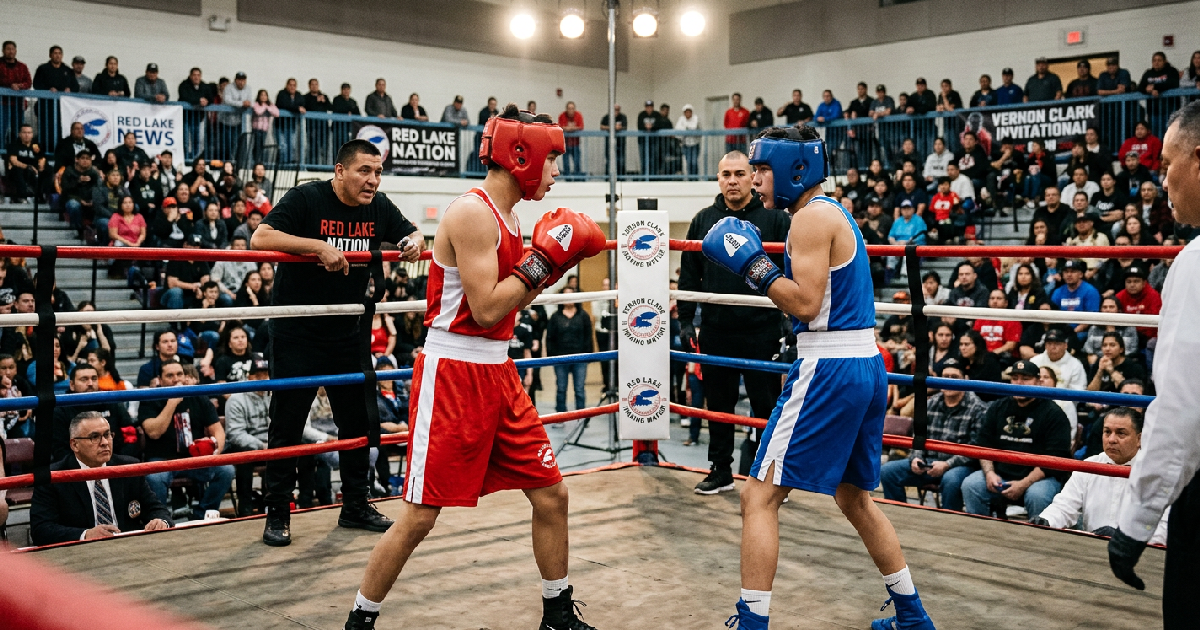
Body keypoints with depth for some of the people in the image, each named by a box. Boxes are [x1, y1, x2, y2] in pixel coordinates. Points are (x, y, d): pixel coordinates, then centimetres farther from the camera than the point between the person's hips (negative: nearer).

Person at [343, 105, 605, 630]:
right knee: (419, 516, -3)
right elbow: (485, 310, -21)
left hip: (497, 371, 9)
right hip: (452, 372, -9)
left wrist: (554, 267, 8)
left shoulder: (505, 215, 13)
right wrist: (540, 260, -15)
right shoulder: (472, 213, -16)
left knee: (550, 494, 10)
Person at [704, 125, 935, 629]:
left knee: (759, 497, -7)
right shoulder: (834, 213, 19)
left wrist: (752, 265, -13)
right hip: (867, 366, 10)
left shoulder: (812, 216, -11)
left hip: (829, 371, -10)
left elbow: (806, 303, -19)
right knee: (854, 497, 23)